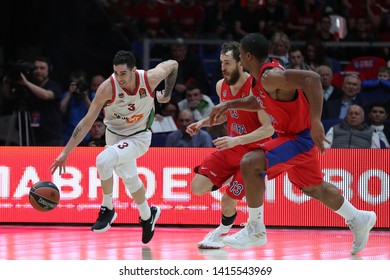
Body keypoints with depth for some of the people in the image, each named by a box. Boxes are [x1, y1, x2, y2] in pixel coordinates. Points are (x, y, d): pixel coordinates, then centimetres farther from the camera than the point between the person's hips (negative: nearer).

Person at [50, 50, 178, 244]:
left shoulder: (150, 79, -25)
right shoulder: (108, 88, -26)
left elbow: (172, 65, -2)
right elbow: (87, 121, -21)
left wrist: (167, 94, 6)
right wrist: (65, 153, -24)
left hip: (139, 137, -3)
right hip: (115, 134, 3)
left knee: (104, 160, -27)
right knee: (130, 179, 13)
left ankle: (107, 209, -7)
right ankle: (147, 216, 40)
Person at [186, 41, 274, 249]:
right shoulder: (221, 86, -2)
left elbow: (269, 129, -26)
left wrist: (237, 140, -33)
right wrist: (203, 123, 3)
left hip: (253, 151, -7)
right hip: (231, 148, 7)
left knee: (229, 200, -7)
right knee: (198, 187, -5)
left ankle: (223, 231, 24)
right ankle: (232, 180, 24)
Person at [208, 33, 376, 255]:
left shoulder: (270, 76, -27)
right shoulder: (265, 75, 3)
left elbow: (312, 78, -38)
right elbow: (259, 102, 23)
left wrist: (316, 121, -40)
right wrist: (230, 104, 11)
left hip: (301, 137, -11)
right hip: (295, 135, 11)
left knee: (250, 163, -23)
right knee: (312, 188, 26)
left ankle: (256, 230, -13)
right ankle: (359, 220, 43)